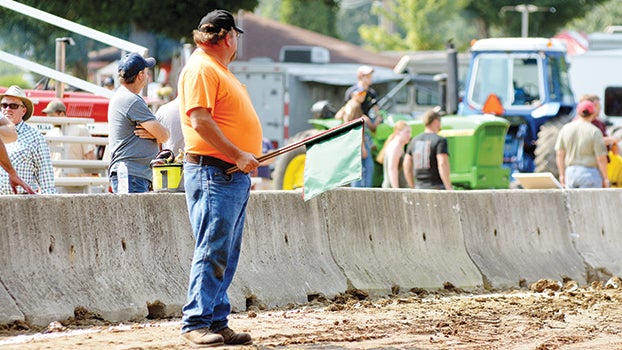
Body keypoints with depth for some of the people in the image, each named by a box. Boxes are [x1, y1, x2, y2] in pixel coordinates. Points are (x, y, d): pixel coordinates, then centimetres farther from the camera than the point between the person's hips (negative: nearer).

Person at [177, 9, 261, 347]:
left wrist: (244, 165, 22)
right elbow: (200, 120, -20)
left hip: (235, 176, 10)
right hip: (213, 172, -10)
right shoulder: (201, 68, -10)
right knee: (212, 250, -11)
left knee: (226, 255, 9)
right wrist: (237, 155, -22)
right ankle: (195, 323, -10)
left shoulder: (220, 70, 21)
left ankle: (217, 322, 12)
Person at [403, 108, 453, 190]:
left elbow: (407, 166, 11)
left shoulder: (415, 141, 11)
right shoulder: (440, 140, -10)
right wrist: (449, 189, -18)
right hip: (437, 187, -6)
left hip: (420, 188, 6)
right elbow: (442, 165, -21)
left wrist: (413, 188, 18)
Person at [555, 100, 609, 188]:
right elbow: (601, 158, -11)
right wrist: (605, 178, -1)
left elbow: (560, 154, 4)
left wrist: (562, 174, 13)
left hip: (570, 173, 5)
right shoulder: (594, 131, -11)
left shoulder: (565, 129, 2)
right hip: (590, 174, -5)